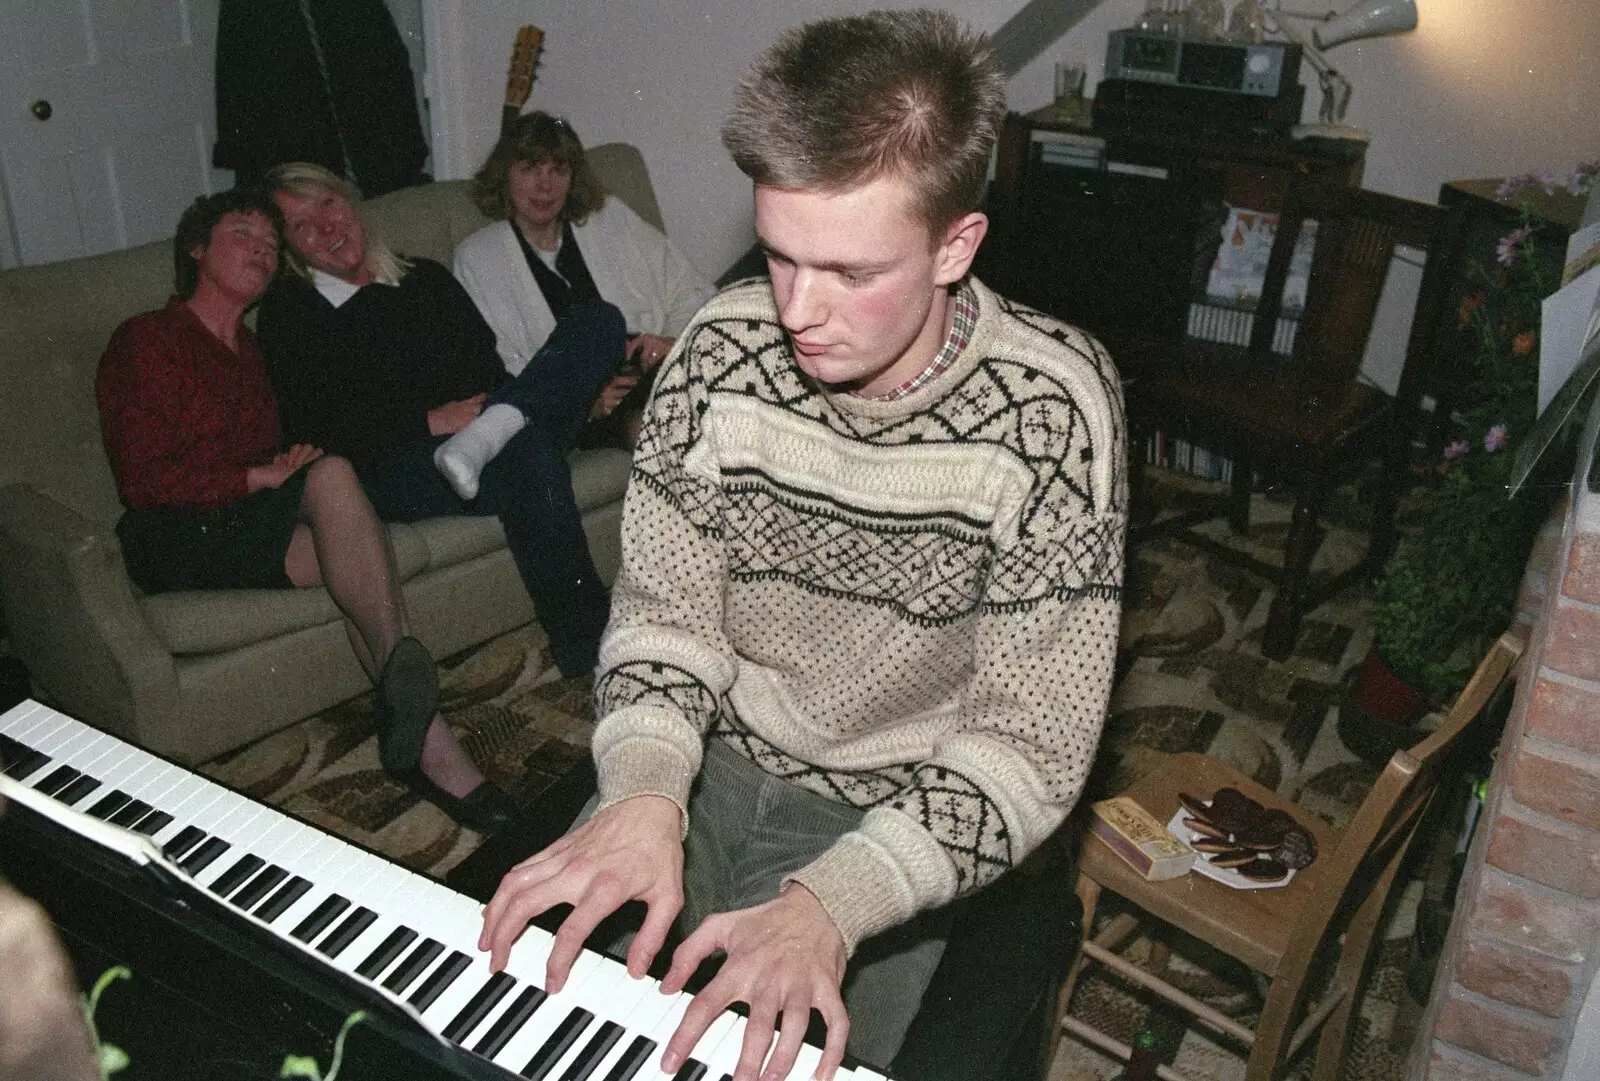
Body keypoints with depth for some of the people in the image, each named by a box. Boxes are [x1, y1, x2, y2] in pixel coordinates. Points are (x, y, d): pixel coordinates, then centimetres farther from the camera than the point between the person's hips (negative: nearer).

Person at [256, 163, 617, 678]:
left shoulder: (425, 277, 25)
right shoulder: (288, 310, 11)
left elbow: (490, 365, 16)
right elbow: (316, 424, -3)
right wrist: (430, 421, -13)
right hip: (400, 468, -5)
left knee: (599, 319, -11)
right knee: (527, 451, -38)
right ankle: (583, 645, -27)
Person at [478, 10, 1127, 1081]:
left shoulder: (1050, 407, -22)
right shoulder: (725, 345, -11)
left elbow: (1031, 744, -21)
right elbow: (666, 610, -6)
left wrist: (829, 904, -34)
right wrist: (644, 791, -25)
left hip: (895, 820, -3)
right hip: (708, 761, 4)